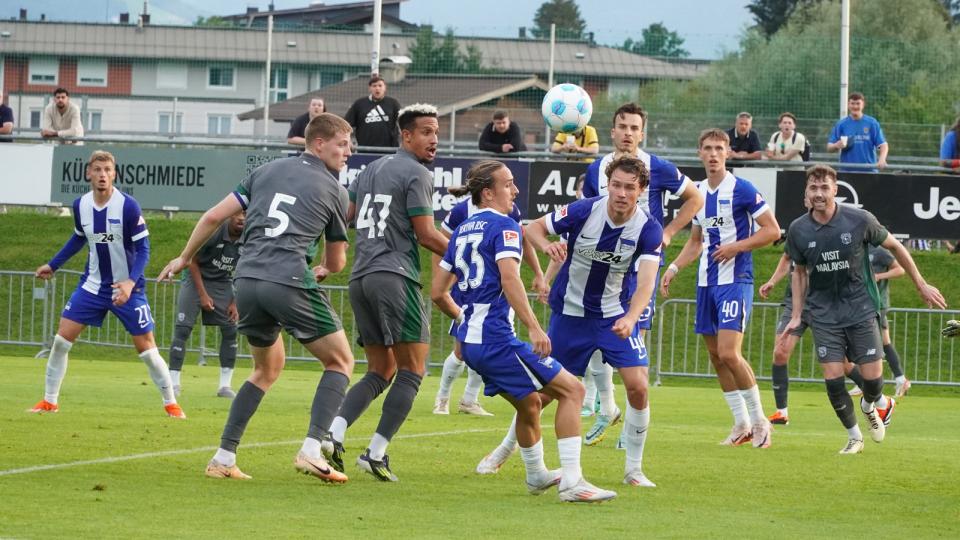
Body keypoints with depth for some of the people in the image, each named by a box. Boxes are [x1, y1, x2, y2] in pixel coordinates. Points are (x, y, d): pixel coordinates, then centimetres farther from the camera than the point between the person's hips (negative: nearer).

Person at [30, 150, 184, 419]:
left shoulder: (128, 206, -19)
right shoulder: (80, 205, -5)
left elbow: (143, 249, -15)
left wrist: (130, 282, -28)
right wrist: (52, 266, 18)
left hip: (127, 288, -4)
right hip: (93, 284, 4)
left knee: (146, 348, -2)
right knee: (62, 338, -4)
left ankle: (171, 403, 14)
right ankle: (49, 401, 9)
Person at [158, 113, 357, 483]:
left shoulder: (267, 171, 18)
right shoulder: (335, 192, 9)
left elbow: (213, 217, 14)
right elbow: (337, 263, 18)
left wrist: (184, 258, 27)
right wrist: (323, 271, 42)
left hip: (247, 281, 5)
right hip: (291, 282, -5)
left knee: (268, 368, 25)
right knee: (340, 361, 11)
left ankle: (224, 458, 17)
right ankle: (311, 451, -7)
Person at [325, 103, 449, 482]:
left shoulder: (372, 169, 20)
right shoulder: (417, 174, -4)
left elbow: (342, 217, 18)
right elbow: (426, 235, -7)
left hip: (360, 279, 8)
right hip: (395, 276, -8)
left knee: (380, 372, 12)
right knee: (412, 371, -4)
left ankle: (332, 434, -8)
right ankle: (376, 453, -13)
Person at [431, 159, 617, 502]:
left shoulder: (462, 231, 17)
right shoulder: (503, 226, -7)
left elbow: (438, 293, 20)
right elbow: (509, 278, -22)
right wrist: (534, 327, -27)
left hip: (470, 341, 9)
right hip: (497, 338, -9)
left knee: (530, 403, 27)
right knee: (571, 389, -5)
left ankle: (536, 475, 44)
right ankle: (571, 481, -14)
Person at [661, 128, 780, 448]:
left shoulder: (741, 190, -8)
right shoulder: (697, 193, 13)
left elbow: (772, 231, -9)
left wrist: (736, 247, -17)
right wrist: (673, 268, 11)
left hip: (735, 280, -7)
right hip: (706, 283, 7)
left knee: (729, 352, -16)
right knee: (716, 356, 6)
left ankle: (759, 420, -2)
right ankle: (742, 424, 15)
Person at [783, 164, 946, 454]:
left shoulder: (860, 220, -12)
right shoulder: (798, 230, -5)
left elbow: (894, 246, 3)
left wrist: (921, 285, 7)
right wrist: (796, 316, 7)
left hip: (860, 308, -1)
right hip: (824, 314, 1)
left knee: (872, 376, -6)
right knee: (832, 377, -9)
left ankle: (871, 404, 32)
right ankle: (854, 437, 12)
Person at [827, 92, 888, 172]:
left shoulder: (872, 123, 2)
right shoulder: (841, 124, 6)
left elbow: (883, 145, -2)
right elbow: (829, 147, 7)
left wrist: (882, 160, -21)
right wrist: (837, 146, -17)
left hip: (868, 170, -1)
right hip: (846, 170, 1)